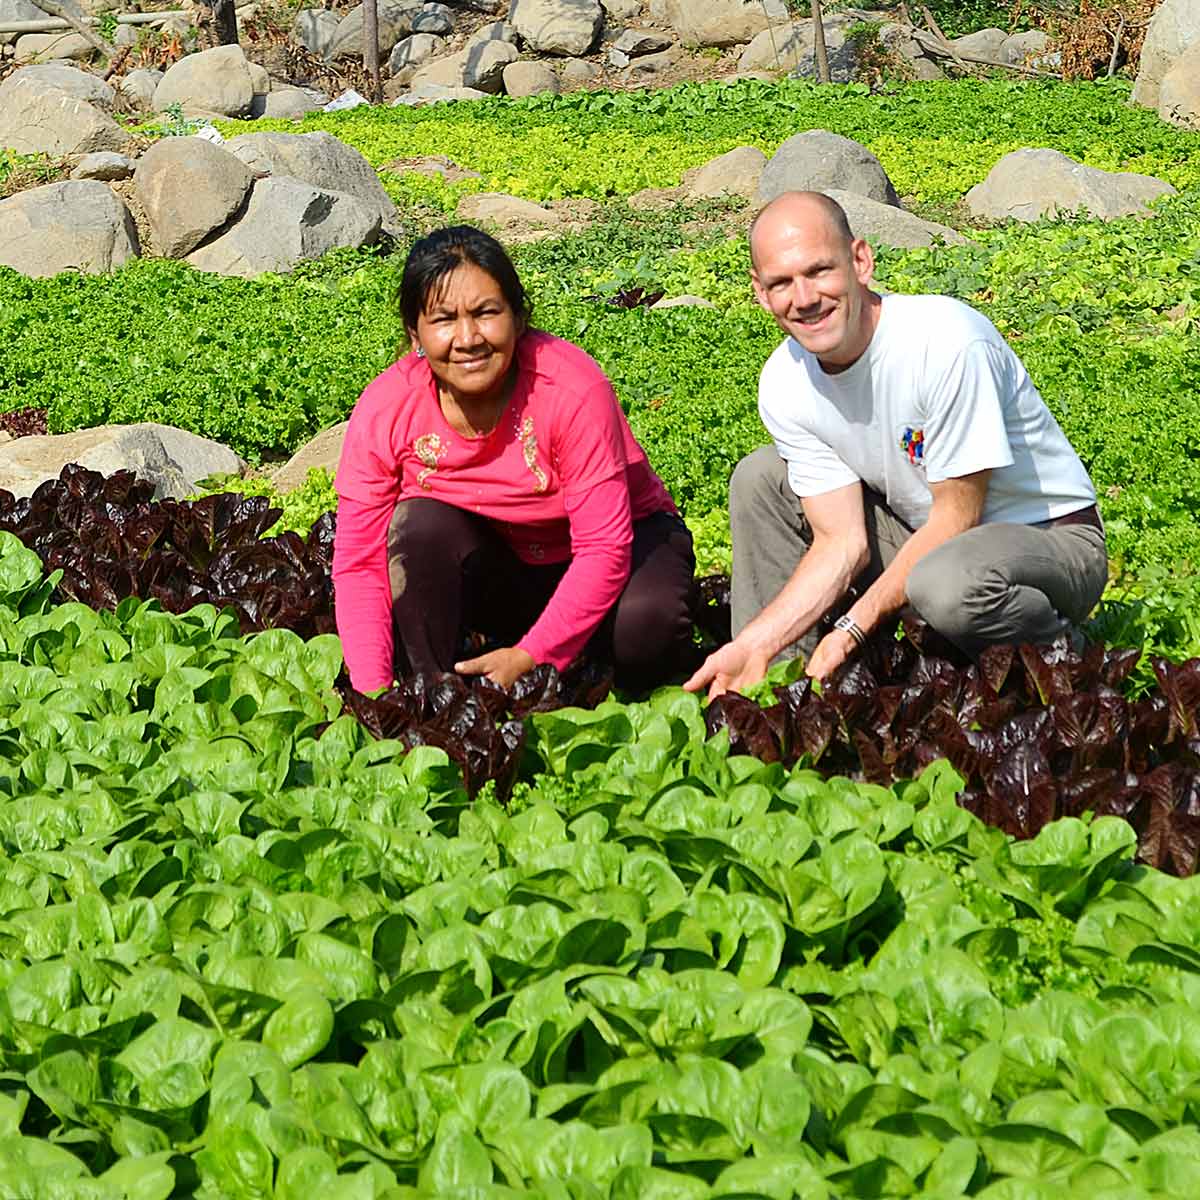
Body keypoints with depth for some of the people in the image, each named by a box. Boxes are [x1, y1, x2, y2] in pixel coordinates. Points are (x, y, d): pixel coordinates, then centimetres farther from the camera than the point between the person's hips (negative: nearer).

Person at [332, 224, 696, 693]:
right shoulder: (383, 411, -20)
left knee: (644, 621, -34)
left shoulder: (573, 389, -29)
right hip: (497, 571, 2)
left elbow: (605, 548, -27)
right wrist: (374, 696, -29)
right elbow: (358, 564, -17)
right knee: (420, 526, -27)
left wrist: (531, 657, -35)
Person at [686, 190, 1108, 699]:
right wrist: (753, 644, -20)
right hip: (932, 537, 7)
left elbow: (957, 517, -23)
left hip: (1052, 538, -6)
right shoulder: (785, 385, -8)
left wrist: (852, 630, -22)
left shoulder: (947, 341, -28)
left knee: (947, 580, -39)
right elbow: (843, 542, -7)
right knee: (760, 478, -2)